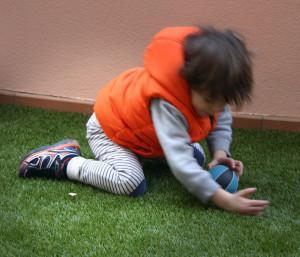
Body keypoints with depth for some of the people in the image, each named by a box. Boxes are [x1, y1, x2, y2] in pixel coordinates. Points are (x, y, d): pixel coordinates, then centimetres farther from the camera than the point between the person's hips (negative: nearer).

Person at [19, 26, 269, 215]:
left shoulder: (208, 88, -22)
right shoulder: (166, 104, -45)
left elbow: (222, 119, -1)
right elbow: (180, 163, -49)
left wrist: (220, 151, -21)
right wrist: (224, 200, -53)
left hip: (139, 126, 8)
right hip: (108, 127, -8)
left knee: (197, 159, 4)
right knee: (131, 183, -30)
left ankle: (138, 152, 18)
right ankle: (64, 161, -11)